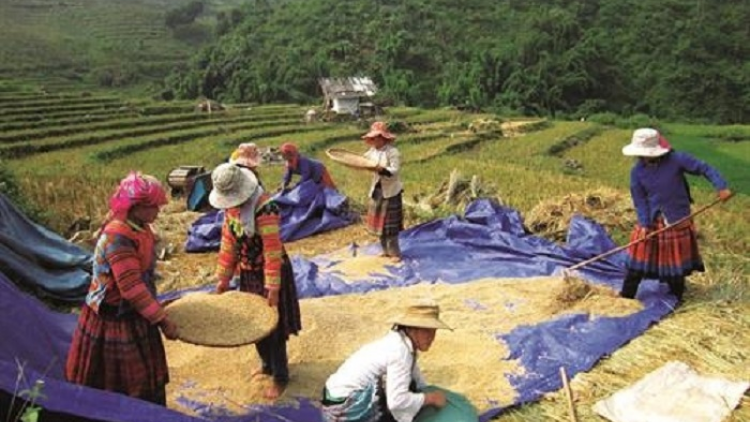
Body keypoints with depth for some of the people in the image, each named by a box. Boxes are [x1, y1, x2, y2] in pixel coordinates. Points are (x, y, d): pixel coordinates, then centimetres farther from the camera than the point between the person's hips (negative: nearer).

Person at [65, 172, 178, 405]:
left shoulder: (138, 226, -1)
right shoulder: (117, 237, -28)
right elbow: (132, 288, -29)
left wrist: (155, 311, 17)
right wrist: (161, 319, -26)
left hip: (134, 315, 8)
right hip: (114, 319, -8)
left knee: (146, 377, 18)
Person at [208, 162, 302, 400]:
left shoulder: (264, 208, -27)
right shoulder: (231, 206, -1)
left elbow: (273, 251, -26)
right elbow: (228, 242, 6)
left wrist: (273, 286, -26)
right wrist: (223, 278, 8)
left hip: (269, 273, -7)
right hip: (248, 273, 8)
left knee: (273, 327, 3)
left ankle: (280, 377, 19)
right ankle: (267, 364, 41)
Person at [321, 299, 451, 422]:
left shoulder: (400, 342, 6)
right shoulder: (400, 351, -20)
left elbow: (420, 384, 15)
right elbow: (397, 401, -25)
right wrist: (430, 398, -15)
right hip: (344, 410, -9)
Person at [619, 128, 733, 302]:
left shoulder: (676, 159, -16)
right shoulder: (637, 171, -8)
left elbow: (704, 168, -10)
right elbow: (639, 200, -5)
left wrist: (721, 187, -23)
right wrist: (644, 224, -13)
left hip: (678, 221, -2)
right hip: (651, 221, 2)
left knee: (676, 261, 12)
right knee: (638, 260, 6)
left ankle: (677, 300, 30)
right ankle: (626, 297, 18)